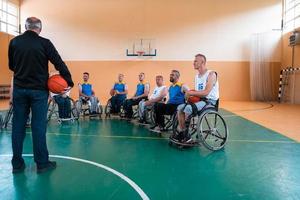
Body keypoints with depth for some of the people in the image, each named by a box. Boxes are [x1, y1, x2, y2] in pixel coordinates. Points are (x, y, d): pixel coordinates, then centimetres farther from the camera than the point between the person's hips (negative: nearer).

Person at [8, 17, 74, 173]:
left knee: (18, 126, 10)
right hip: (39, 90, -3)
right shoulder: (44, 43, -7)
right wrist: (69, 82, -7)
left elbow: (11, 66, 13)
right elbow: (59, 64, -12)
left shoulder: (14, 42, 4)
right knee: (39, 126, 2)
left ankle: (17, 164, 17)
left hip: (19, 89, 3)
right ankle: (42, 163, 9)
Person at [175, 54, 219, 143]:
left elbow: (206, 92, -22)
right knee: (180, 107, -7)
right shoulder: (196, 76, 14)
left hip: (210, 101, -8)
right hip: (200, 99, 8)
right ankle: (182, 133, -9)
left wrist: (191, 93, -20)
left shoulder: (211, 74, -11)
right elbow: (197, 92, 13)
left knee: (188, 108, -27)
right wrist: (190, 94, -10)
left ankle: (182, 132, -12)